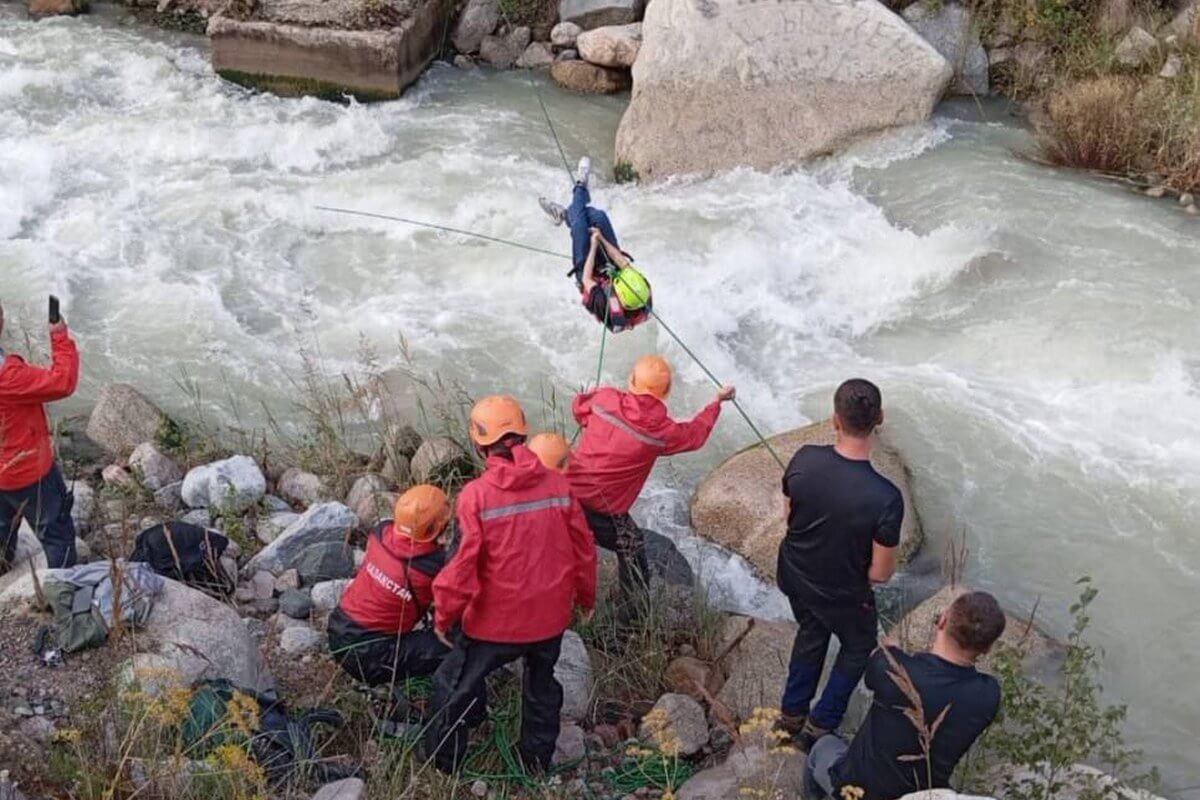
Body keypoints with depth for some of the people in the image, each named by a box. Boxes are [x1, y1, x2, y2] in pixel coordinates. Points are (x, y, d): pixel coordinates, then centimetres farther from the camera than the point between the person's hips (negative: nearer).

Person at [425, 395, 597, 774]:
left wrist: (444, 615, -2)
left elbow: (464, 563, -18)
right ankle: (538, 761, 43)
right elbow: (584, 548, 0)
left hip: (495, 620, -4)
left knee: (455, 687, 18)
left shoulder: (476, 494, -19)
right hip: (550, 615, 4)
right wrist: (585, 596, 17)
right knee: (542, 686, 28)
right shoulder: (558, 485, -9)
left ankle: (442, 768, 31)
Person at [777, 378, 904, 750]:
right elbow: (880, 573, -23)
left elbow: (790, 516, -5)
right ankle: (819, 726, 35)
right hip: (842, 595, -4)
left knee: (811, 633, 33)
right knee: (858, 648, 28)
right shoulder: (885, 498, -36)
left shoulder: (804, 459, -24)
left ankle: (792, 712, 49)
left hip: (794, 576, 4)